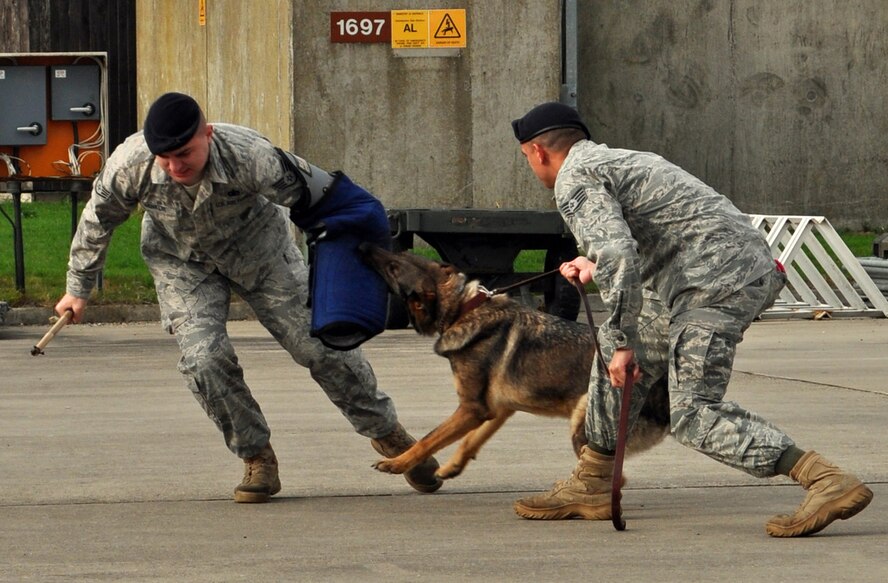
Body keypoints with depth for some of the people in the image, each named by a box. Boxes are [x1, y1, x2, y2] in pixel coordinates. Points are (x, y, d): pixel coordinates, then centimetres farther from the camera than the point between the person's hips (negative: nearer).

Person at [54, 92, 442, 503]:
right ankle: (257, 459, 3)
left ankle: (385, 431, 24)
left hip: (256, 248, -1)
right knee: (203, 357, -18)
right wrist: (78, 289, 3)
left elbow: (316, 197, -26)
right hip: (181, 260, 1)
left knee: (318, 341, 1)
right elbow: (97, 222, -10)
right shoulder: (129, 166, -32)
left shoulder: (250, 157, -40)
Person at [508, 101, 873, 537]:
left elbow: (618, 254, -20)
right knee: (615, 347, 22)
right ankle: (591, 488, 28)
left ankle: (829, 483, -24)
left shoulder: (575, 181, -5)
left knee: (693, 414, -14)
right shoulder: (620, 160, 26)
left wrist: (623, 343, -18)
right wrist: (595, 265, 42)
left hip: (716, 282, -10)